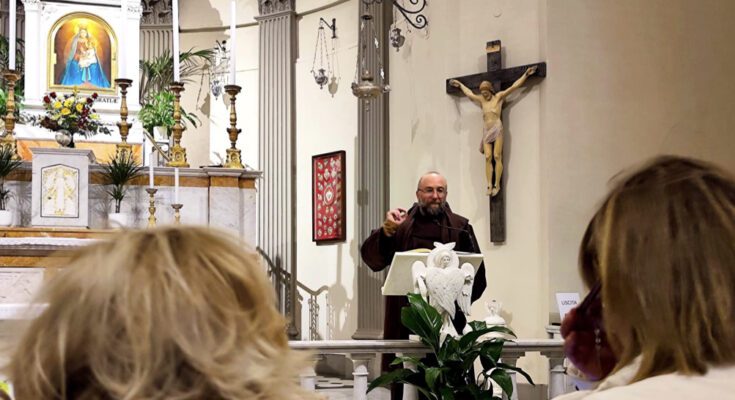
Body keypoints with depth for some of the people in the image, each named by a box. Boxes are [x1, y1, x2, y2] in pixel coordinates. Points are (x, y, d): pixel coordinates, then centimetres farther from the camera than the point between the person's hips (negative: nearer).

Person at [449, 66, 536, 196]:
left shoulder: (499, 97, 6)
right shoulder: (481, 100, 18)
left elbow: (514, 87, 4)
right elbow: (469, 93, 34)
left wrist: (526, 75, 1)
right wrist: (459, 84, 44)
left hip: (497, 129, -4)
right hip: (486, 131, 4)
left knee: (497, 157, -10)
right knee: (488, 158, -5)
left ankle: (497, 185, -11)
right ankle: (489, 185, -10)